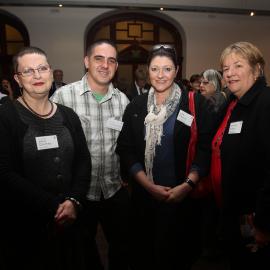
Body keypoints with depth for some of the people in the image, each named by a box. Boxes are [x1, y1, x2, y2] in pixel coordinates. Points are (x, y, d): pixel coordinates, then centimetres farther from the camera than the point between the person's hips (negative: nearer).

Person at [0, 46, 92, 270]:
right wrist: (53, 207, -16)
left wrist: (74, 201, -11)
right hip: (24, 225, -4)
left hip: (70, 220, 4)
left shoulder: (68, 115, 6)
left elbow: (83, 161, 3)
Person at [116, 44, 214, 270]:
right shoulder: (136, 107, 3)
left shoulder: (195, 103, -4)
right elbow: (125, 150, -1)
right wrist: (150, 186, -10)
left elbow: (205, 149, -7)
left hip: (184, 197, -2)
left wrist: (187, 186, -17)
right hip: (144, 196, 2)